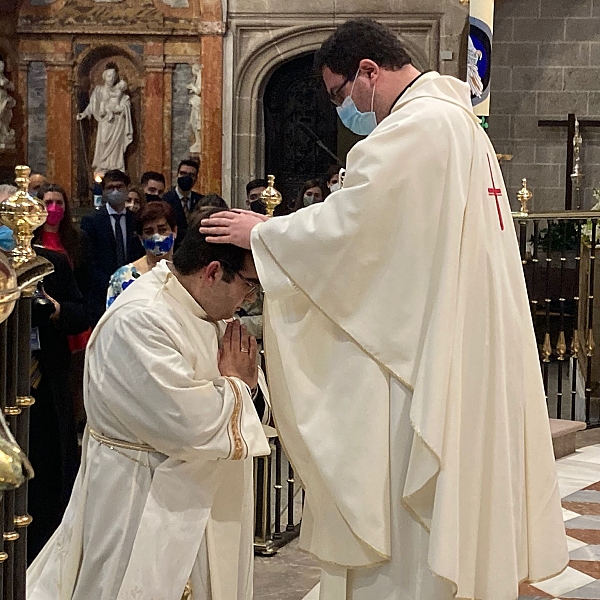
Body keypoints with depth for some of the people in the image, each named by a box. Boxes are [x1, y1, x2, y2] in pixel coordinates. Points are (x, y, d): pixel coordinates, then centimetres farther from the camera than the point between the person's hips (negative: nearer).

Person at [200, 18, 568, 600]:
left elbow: (344, 225, -20)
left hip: (421, 362, -10)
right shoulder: (456, 120, 15)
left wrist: (261, 233, -6)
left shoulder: (416, 127, -17)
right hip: (466, 355, 10)